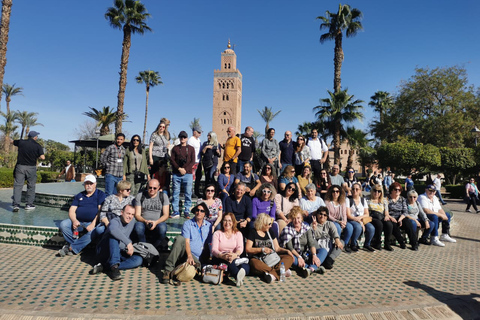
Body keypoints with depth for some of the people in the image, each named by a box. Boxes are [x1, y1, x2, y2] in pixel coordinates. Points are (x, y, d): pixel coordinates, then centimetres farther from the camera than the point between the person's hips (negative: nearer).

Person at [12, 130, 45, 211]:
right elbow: (42, 157, -13)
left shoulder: (21, 142, 2)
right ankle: (29, 204, 13)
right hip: (31, 168, -1)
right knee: (31, 186, 9)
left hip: (20, 166, 2)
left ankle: (16, 204, -3)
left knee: (18, 185, 3)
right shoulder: (37, 146, -5)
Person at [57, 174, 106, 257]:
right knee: (63, 224, -23)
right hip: (78, 221, 4)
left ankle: (71, 248, -25)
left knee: (100, 229, -35)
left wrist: (93, 224, -15)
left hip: (93, 222, -3)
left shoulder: (100, 194, 9)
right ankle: (78, 246, -16)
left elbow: (101, 210, -3)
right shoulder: (79, 196, 20)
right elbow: (71, 211, 10)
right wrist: (74, 220, -12)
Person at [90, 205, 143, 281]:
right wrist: (128, 242, -45)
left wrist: (129, 248, 2)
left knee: (139, 260, -20)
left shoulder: (132, 221, 6)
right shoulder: (115, 221, -15)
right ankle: (114, 267, -41)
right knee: (114, 235, -32)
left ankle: (104, 267, -26)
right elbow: (112, 229, -41)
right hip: (104, 252, -6)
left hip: (120, 254, 6)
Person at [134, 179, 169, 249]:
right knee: (138, 227, -34)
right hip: (143, 222, 1)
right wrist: (145, 221, -21)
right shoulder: (140, 196, 3)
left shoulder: (163, 196, 3)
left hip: (158, 222, 0)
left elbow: (166, 215, -1)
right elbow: (137, 215, 0)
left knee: (162, 228, -35)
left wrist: (156, 222, -20)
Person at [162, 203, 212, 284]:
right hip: (187, 254, 1)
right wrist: (189, 256, -24)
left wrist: (211, 257, -3)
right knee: (180, 238, -31)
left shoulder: (209, 226, 12)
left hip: (198, 259, 0)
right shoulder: (187, 224, 4)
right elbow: (186, 242, -9)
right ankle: (168, 270, -28)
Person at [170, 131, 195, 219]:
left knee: (188, 194, -1)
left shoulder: (191, 148, 11)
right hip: (176, 174, 0)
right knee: (176, 193, 2)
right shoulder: (175, 148, 11)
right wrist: (179, 168, -9)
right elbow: (172, 160, 4)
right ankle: (176, 212, 9)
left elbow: (193, 161, 4)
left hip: (188, 174, 0)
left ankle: (186, 212, 6)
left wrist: (185, 169, -9)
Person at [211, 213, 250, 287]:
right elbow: (214, 250, -4)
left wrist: (235, 255, -28)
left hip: (235, 259, 2)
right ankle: (238, 275, -62)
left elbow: (240, 248, -2)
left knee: (246, 267, -33)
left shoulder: (238, 233, 16)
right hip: (219, 259, -1)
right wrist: (221, 255, -28)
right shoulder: (217, 233, 12)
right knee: (228, 261, -38)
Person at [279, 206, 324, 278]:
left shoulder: (306, 227, 4)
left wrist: (314, 255, -24)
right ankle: (315, 268, -36)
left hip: (306, 255, 4)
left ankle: (311, 269, -39)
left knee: (324, 250, -15)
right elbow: (289, 247, -16)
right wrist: (299, 257, -31)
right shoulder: (287, 230, -6)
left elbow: (311, 242, -6)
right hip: (295, 256, -4)